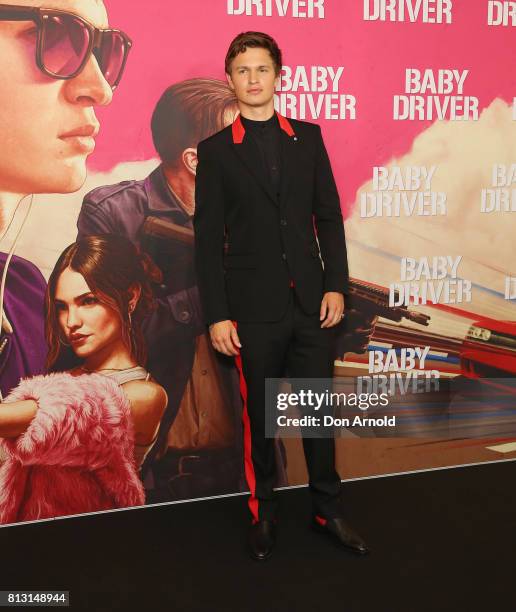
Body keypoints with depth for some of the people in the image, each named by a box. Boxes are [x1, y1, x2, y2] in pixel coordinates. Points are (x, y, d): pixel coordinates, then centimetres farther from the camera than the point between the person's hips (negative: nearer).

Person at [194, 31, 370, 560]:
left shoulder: (308, 137, 8)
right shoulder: (215, 150, 1)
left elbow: (328, 216, 7)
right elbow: (208, 237, -2)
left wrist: (336, 285, -1)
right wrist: (216, 314, -7)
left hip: (311, 302, 2)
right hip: (254, 307, -2)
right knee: (259, 415, 10)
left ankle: (327, 509, 27)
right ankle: (262, 512, 26)